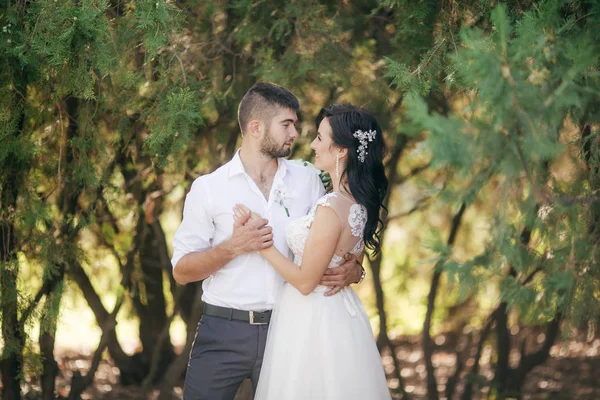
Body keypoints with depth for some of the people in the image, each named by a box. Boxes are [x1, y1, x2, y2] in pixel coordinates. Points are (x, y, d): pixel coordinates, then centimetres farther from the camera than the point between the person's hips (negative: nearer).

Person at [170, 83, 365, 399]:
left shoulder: (306, 180, 6)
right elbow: (182, 271, -1)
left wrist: (353, 269, -8)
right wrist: (233, 247, -16)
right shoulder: (208, 188, 0)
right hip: (223, 333, -2)